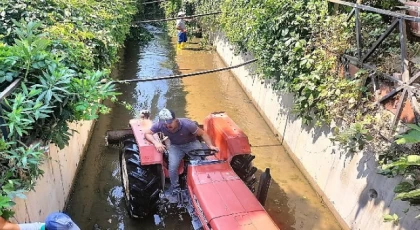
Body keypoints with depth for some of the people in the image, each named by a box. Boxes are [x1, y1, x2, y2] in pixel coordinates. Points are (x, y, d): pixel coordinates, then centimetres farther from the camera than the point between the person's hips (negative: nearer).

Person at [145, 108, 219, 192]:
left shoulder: (187, 124, -31)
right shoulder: (160, 125, -25)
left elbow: (202, 133, -19)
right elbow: (147, 134, -11)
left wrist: (210, 146, -31)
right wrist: (156, 142, -30)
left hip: (191, 143, -1)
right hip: (175, 146, 2)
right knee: (172, 167, -20)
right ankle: (175, 188, 6)